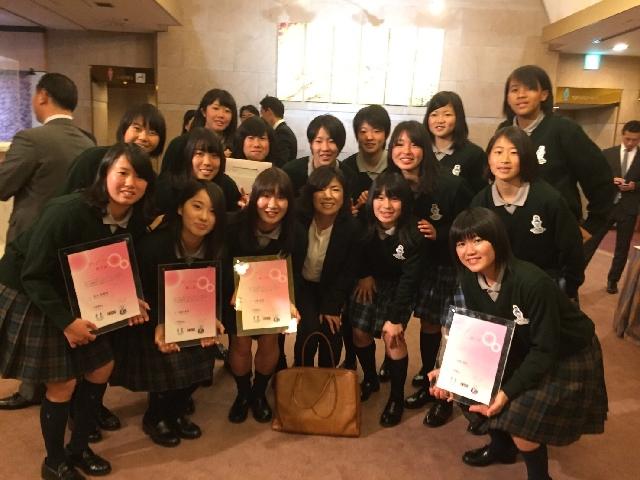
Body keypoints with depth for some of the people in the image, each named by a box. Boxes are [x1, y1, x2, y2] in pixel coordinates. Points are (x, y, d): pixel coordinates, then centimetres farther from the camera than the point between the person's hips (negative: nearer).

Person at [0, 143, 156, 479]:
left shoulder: (135, 221, -10)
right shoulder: (68, 211, -31)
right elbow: (33, 275, -25)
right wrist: (66, 322, -25)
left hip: (76, 299, 7)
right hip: (30, 297, -7)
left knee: (102, 367, 9)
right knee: (63, 383, -2)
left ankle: (79, 447, 32)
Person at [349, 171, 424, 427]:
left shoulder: (412, 235, -28)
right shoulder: (363, 226, -21)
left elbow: (410, 278, -23)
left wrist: (395, 317, -22)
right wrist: (363, 275, -8)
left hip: (398, 287, -3)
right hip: (370, 281, 4)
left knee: (392, 337, -15)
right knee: (359, 332, 0)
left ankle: (397, 396, 7)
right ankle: (370, 379, 29)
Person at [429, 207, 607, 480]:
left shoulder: (532, 282, -35)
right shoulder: (470, 280, -14)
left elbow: (545, 349, -27)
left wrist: (508, 392, -31)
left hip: (567, 356, -6)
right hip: (521, 350, 7)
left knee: (522, 430, -13)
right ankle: (501, 446, 31)